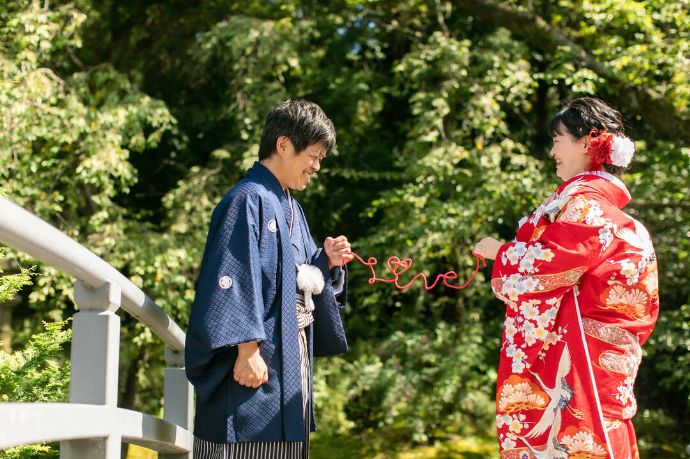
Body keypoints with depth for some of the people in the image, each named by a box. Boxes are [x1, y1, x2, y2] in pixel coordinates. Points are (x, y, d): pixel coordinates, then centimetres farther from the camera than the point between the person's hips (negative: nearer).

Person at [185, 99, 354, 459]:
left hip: (290, 362, 9)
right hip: (256, 362, -9)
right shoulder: (248, 200, -11)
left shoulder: (291, 208, 17)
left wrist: (327, 262, 2)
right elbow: (232, 278, -19)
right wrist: (247, 349, -23)